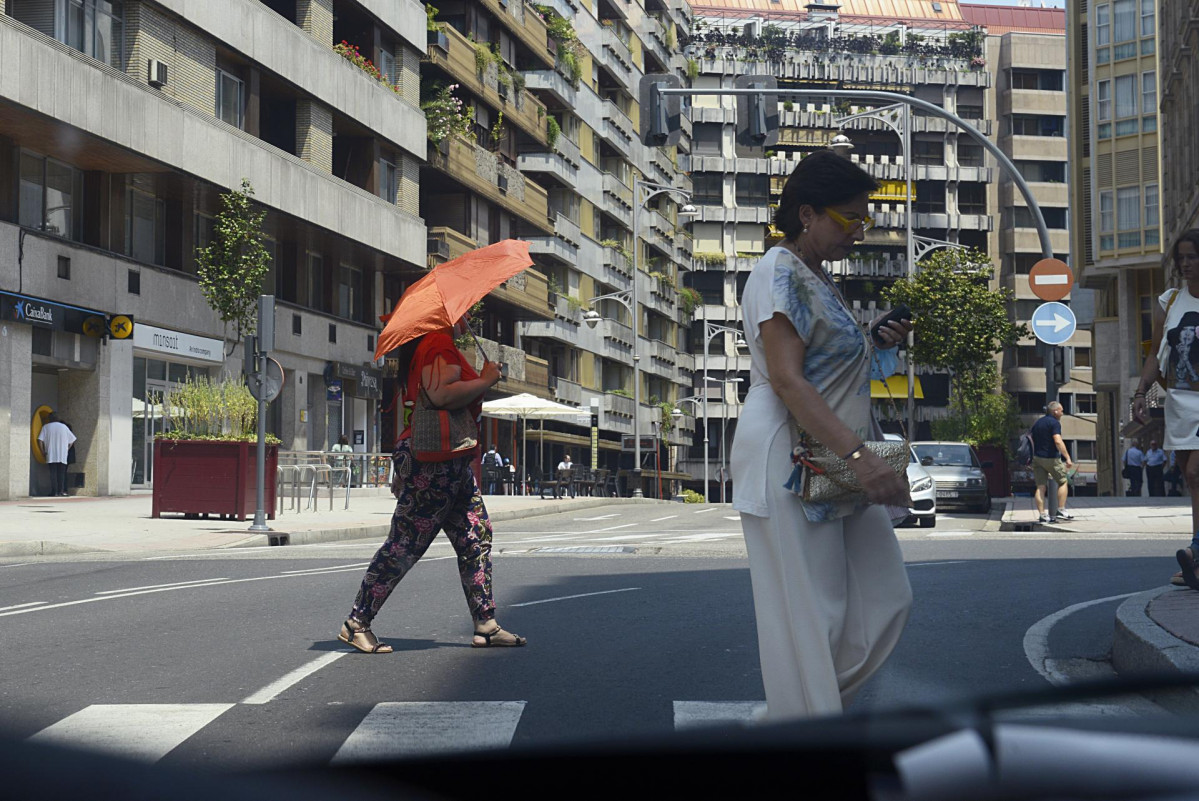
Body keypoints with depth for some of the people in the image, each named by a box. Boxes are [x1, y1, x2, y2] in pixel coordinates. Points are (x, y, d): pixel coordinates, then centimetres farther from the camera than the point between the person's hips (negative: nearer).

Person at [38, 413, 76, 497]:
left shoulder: (46, 427, 5)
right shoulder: (64, 426, 10)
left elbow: (40, 440, -5)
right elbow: (72, 440, 11)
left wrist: (43, 450, 6)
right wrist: (67, 449, 19)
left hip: (51, 455, -1)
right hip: (63, 455, 1)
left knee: (53, 473, -1)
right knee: (61, 473, 4)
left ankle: (54, 492, -8)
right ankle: (60, 491, -1)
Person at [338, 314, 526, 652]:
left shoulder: (433, 346, 22)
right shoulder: (439, 344, -11)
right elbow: (442, 395, -28)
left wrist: (403, 468, 26)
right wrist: (487, 379, -14)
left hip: (452, 466, 11)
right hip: (433, 463, -11)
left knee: (477, 537, 9)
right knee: (405, 544, -7)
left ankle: (486, 626, 10)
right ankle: (356, 623, 0)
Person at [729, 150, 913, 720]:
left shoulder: (817, 278, 18)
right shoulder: (780, 273, -11)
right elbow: (786, 378, -22)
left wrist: (878, 345, 13)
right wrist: (857, 453, -30)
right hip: (792, 461, -10)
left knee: (884, 597, 8)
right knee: (808, 612, -5)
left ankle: (811, 708, 19)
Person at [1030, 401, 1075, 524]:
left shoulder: (1037, 423, 15)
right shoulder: (1054, 423, -10)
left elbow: (1032, 442, 18)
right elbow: (1058, 441, -22)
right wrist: (1067, 458, -23)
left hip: (1037, 458, 7)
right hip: (1051, 458, -7)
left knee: (1040, 487, 3)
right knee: (1063, 482, 9)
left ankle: (1042, 515, -1)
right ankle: (1061, 510, 3)